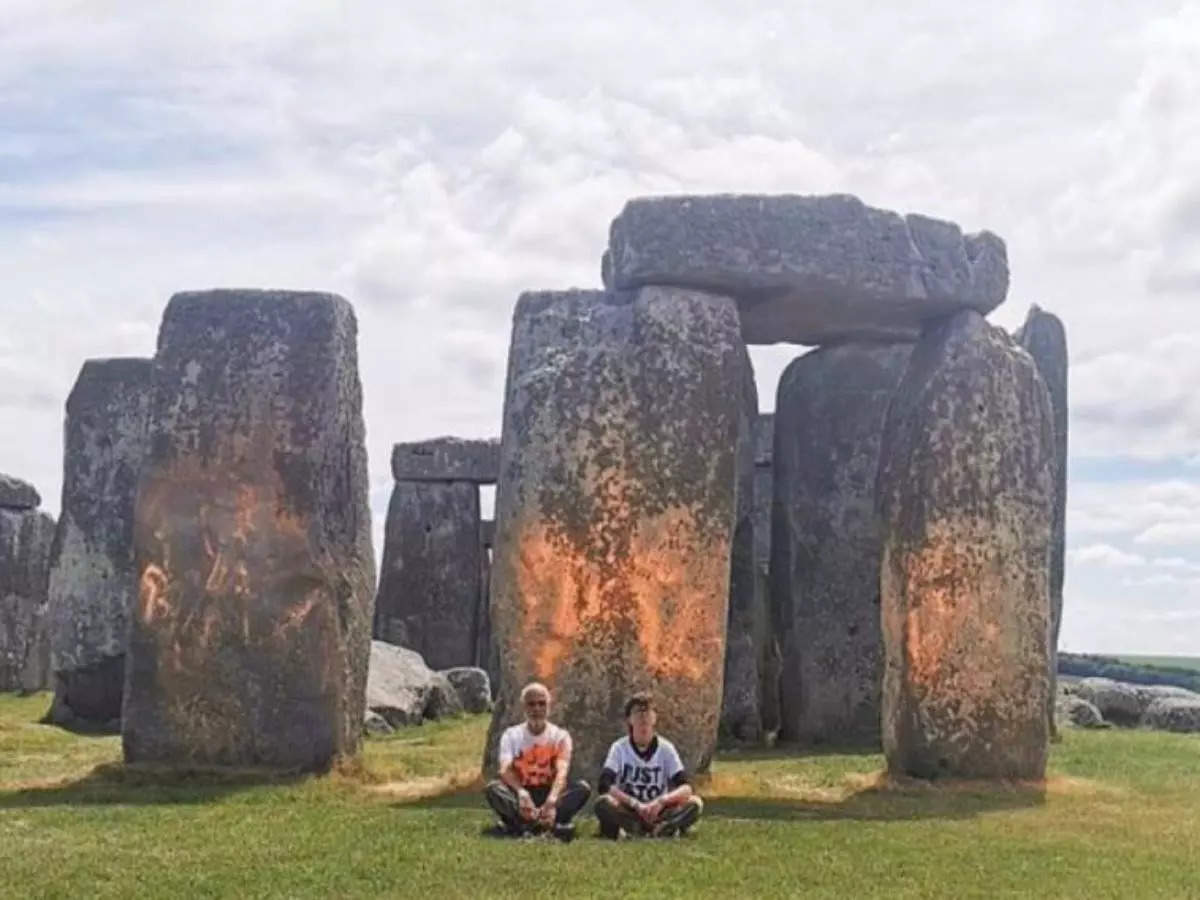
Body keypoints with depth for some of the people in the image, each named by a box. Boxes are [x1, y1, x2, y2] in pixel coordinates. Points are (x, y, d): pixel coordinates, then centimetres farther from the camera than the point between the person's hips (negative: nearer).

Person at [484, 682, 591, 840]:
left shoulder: (560, 735, -1)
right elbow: (505, 770, -17)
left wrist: (552, 799, -41)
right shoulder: (511, 735, 1)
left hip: (550, 794, 0)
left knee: (583, 788, -27)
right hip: (521, 796, 0)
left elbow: (562, 772, -19)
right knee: (492, 789, -29)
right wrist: (521, 792, -40)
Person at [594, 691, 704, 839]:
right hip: (628, 812, -1)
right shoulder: (619, 748, -3)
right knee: (603, 803, -33)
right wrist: (636, 804, -28)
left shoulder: (666, 748, -1)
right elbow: (604, 785, -17)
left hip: (658, 813, 1)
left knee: (695, 803, -23)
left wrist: (662, 801, -29)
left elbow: (686, 787, -10)